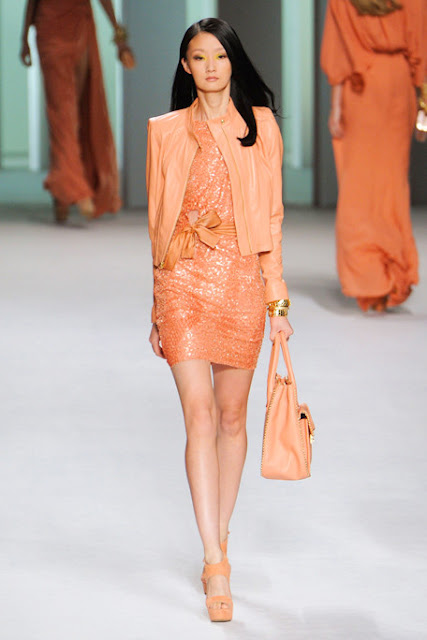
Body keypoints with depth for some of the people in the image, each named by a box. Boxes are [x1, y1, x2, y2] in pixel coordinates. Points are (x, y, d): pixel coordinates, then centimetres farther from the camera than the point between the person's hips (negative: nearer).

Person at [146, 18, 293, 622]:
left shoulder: (260, 124, 6)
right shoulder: (165, 131, 7)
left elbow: (271, 215, 6)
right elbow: (158, 219, 10)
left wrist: (277, 298, 1)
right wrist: (158, 309, 10)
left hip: (242, 278, 1)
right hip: (184, 279, -1)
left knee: (232, 417, 8)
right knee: (200, 418, -11)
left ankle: (218, 544, 23)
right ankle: (217, 563, -13)